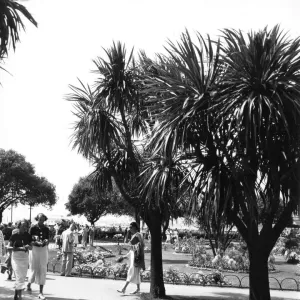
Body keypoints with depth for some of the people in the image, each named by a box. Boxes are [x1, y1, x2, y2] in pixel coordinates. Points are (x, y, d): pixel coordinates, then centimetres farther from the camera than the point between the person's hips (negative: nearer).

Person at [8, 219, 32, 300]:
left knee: (23, 277, 10)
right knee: (19, 277, -10)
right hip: (16, 257, -4)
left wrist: (28, 246, -16)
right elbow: (9, 247, -9)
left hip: (25, 257, 4)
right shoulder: (14, 235, -8)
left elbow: (31, 247, 7)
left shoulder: (28, 236, 1)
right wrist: (19, 248, -21)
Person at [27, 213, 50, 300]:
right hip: (34, 249, -2)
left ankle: (41, 292, 1)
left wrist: (46, 241, -19)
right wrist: (36, 243, -23)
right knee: (33, 269, 4)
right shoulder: (33, 228, -5)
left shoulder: (46, 229, 3)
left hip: (43, 250, 2)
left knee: (43, 270, -2)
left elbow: (47, 241, 4)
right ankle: (29, 284, 36)